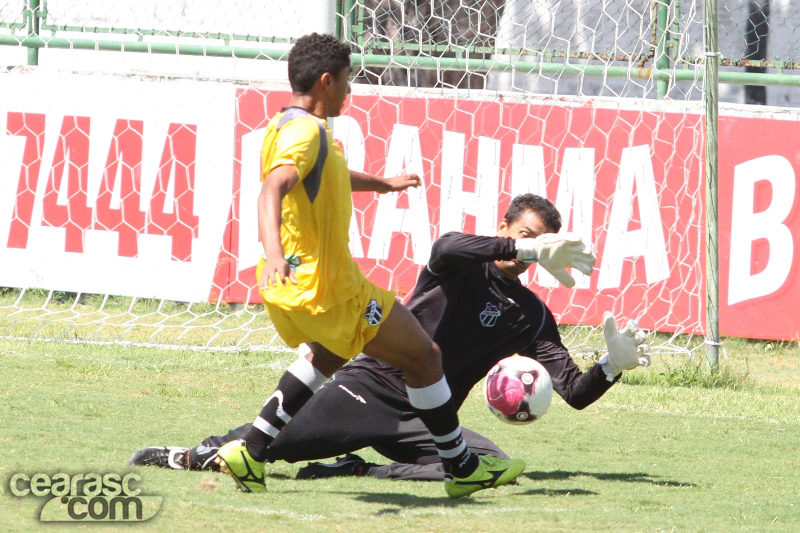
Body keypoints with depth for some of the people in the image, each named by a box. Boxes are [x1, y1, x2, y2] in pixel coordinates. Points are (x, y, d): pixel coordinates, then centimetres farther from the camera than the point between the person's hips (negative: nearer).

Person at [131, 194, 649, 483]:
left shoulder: (532, 317, 11)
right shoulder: (463, 264, 1)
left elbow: (575, 392, 6)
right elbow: (446, 249, -27)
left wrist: (612, 368, -14)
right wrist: (520, 250, -32)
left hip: (422, 419, 4)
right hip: (370, 388, -4)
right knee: (267, 441, -20)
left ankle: (360, 471, -18)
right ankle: (193, 456, 9)